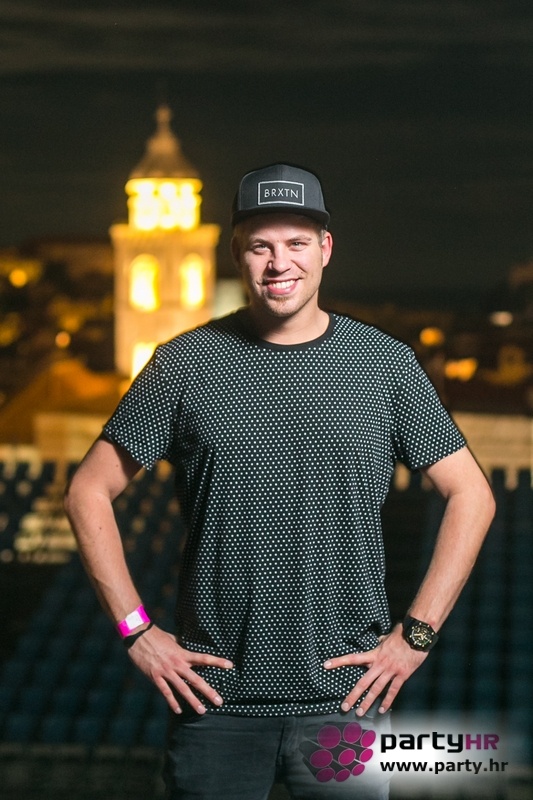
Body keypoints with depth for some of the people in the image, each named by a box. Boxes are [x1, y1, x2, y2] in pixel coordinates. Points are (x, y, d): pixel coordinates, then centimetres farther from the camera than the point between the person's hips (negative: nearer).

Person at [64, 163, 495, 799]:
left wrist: (416, 634, 0)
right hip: (213, 692, 0)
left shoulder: (384, 363, 3)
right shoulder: (186, 365, 1)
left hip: (347, 697, 0)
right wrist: (137, 631, -3)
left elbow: (471, 495, 7)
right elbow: (88, 492, 5)